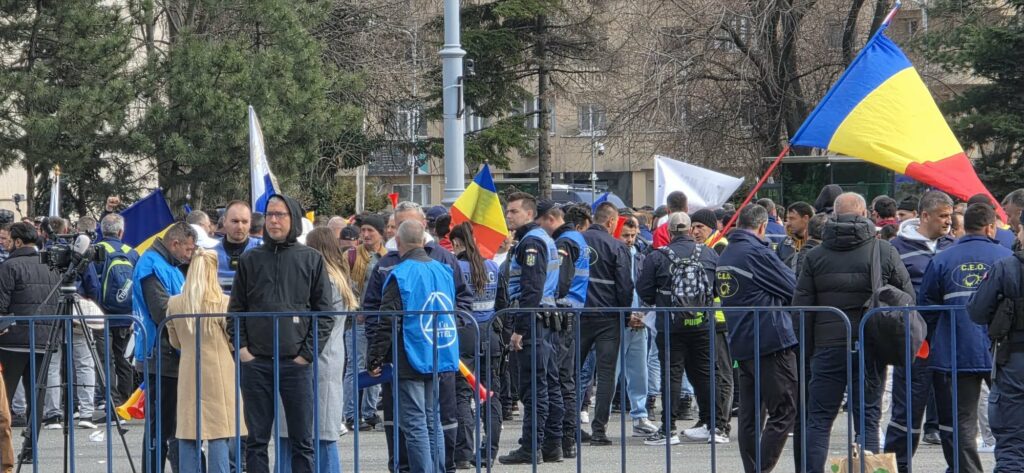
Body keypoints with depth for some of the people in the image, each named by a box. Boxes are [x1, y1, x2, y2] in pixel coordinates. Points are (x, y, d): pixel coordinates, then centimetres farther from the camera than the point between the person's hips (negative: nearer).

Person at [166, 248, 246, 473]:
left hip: (188, 375, 3)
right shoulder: (223, 304, -12)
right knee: (220, 437, -1)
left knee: (187, 437, 7)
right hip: (219, 376, -3)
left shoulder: (174, 304, 0)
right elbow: (236, 342, -4)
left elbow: (175, 341, 12)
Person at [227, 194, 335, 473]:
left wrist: (309, 353, -6)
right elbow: (235, 309, 11)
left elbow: (325, 312, 2)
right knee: (256, 440, 4)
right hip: (255, 363, 2)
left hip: (296, 363, -2)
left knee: (302, 440, 2)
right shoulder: (250, 260, 9)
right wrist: (241, 347, -1)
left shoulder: (311, 260, 4)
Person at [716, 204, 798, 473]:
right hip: (772, 341, -8)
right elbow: (795, 289, -8)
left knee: (750, 417, 10)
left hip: (741, 346, 8)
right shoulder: (758, 253, -13)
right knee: (784, 412, -6)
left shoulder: (725, 257, 13)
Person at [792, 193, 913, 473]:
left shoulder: (815, 256, 2)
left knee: (819, 419, 6)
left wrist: (806, 350, 8)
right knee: (868, 419, 4)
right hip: (871, 347, 0)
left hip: (828, 347, 0)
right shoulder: (884, 252, -1)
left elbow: (802, 309, 2)